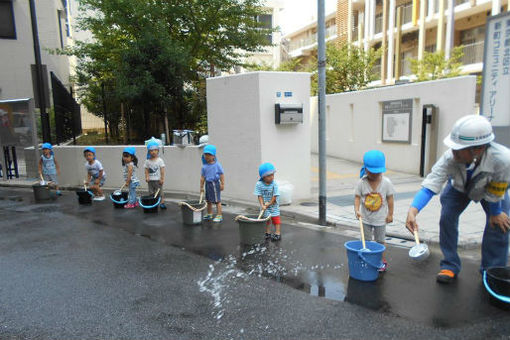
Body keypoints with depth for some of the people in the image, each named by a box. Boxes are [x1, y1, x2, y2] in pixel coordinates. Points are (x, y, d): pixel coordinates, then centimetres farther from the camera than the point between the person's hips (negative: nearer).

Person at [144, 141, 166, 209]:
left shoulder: (160, 160, -5)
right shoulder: (147, 161, 5)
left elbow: (162, 170, -6)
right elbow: (146, 170, 6)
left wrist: (162, 179, -11)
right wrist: (146, 177, -8)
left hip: (158, 180, -3)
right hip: (150, 180, 3)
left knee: (159, 191, 0)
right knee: (151, 193, 8)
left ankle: (162, 203, 5)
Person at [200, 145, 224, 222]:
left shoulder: (217, 165, -8)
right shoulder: (204, 166, 5)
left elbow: (221, 175, -7)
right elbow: (202, 177, 10)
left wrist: (222, 184, -10)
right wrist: (201, 187, 11)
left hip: (215, 183, -6)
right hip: (208, 184, 6)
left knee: (217, 200, -2)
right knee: (208, 200, 17)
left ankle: (219, 215, 5)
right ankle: (209, 214, 33)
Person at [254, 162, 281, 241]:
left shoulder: (274, 184, -18)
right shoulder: (259, 184, -15)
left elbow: (275, 196, -15)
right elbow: (260, 196, -12)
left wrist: (269, 203, -15)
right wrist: (262, 205, -18)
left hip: (274, 205, -2)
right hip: (265, 206, 2)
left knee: (276, 219, 2)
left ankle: (277, 233, 10)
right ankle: (268, 233, 25)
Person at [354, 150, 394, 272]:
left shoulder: (386, 182, -14)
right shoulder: (362, 183, -15)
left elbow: (390, 198, -6)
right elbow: (357, 197, -12)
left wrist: (390, 214, -4)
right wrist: (357, 210, -26)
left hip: (380, 218, -1)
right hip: (366, 218, 1)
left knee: (380, 241, 14)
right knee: (366, 240, 13)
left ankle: (382, 261, 31)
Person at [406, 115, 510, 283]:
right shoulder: (450, 158, -41)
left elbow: (495, 193, -27)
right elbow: (429, 186, -43)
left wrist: (495, 213, -10)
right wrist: (413, 210, -58)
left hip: (492, 187, -1)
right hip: (459, 186, 1)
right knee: (447, 219, -9)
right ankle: (450, 266, 9)